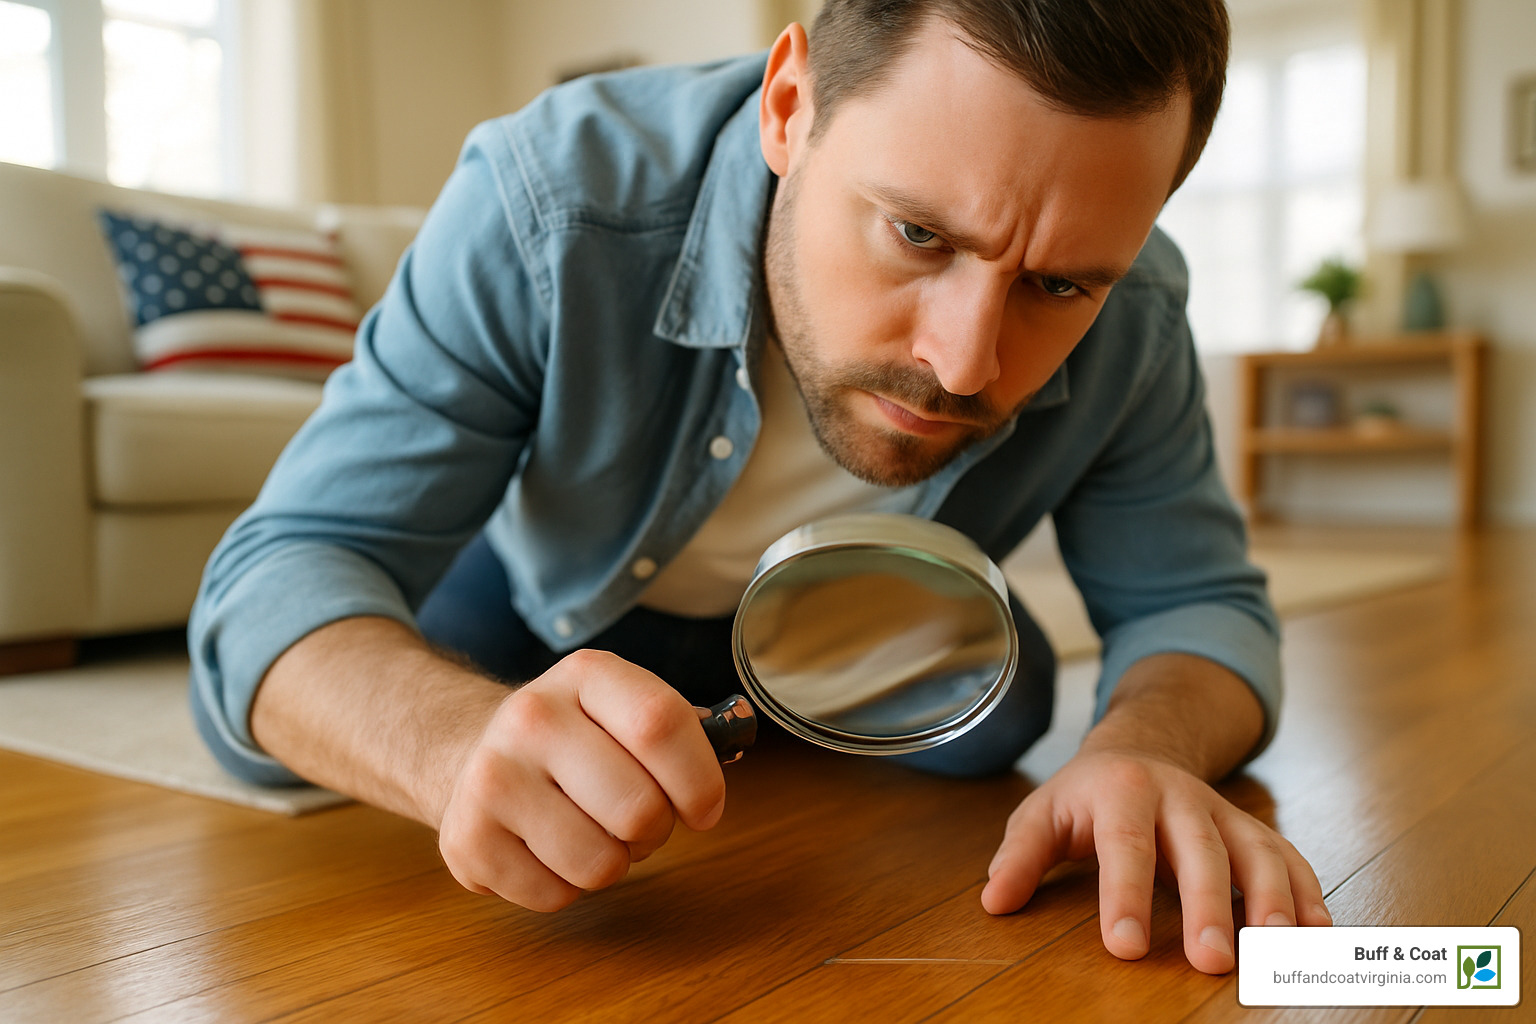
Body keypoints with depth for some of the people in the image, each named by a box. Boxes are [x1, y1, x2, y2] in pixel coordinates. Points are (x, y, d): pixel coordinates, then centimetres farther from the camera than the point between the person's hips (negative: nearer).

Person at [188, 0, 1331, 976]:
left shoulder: (1131, 317, -31)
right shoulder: (553, 204, -41)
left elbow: (1198, 601, -19)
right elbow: (283, 576, -39)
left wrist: (1144, 746, -44)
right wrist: (467, 743, -63)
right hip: (555, 593, -1)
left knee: (991, 713, -18)